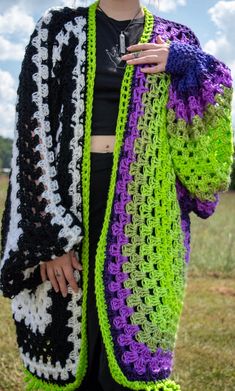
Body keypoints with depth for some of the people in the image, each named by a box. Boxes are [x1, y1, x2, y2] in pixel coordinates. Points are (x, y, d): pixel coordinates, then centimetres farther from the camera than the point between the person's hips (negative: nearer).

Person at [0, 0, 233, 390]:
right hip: (69, 199, 0)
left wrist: (185, 67, -8)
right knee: (69, 353, 4)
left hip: (148, 207, 1)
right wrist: (50, 234, -12)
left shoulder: (176, 40, 11)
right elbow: (33, 126, -3)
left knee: (132, 357, -3)